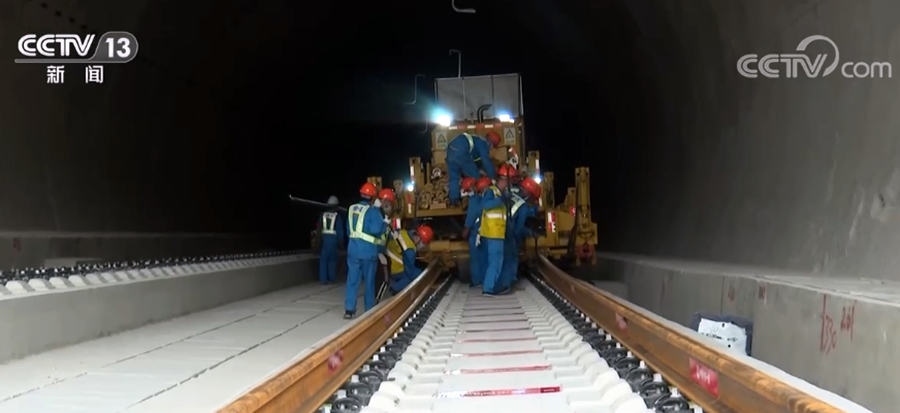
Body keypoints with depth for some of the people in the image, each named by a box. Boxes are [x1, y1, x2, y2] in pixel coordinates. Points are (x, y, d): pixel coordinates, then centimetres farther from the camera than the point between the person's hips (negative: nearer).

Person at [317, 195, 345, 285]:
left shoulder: (323, 215, 4)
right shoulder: (337, 216, -4)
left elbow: (318, 227, 7)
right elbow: (340, 230, -3)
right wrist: (340, 242, 5)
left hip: (324, 238, 2)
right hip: (333, 238, -2)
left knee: (323, 259, 4)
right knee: (332, 259, 8)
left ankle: (323, 278, 2)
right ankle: (331, 278, 11)